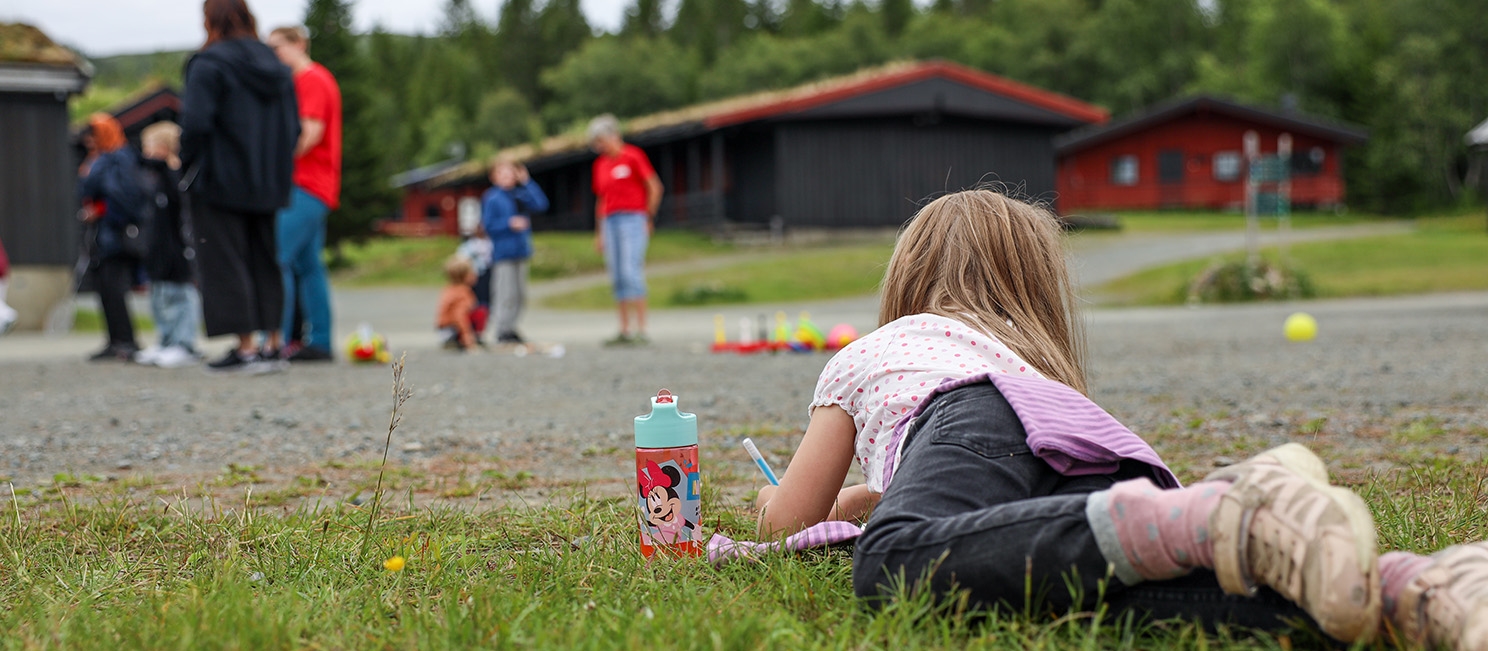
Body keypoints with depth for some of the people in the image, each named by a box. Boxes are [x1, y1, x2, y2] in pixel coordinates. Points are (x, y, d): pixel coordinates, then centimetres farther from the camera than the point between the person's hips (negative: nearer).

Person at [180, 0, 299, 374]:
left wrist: (187, 168, -6)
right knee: (262, 260, 13)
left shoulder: (209, 65, -11)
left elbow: (195, 122, -19)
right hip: (266, 185, 7)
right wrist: (276, 169, 15)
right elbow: (293, 129, 11)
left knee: (225, 262, -2)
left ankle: (246, 348, -7)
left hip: (220, 182, -7)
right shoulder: (276, 68, 11)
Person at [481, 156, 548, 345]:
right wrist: (510, 223, -18)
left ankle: (510, 328, 19)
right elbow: (488, 225, -9)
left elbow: (541, 204, -2)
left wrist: (527, 182, -3)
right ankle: (503, 331, -1)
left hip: (520, 251, 7)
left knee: (520, 295, 10)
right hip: (503, 253, -7)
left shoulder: (520, 196, 11)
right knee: (506, 295, -9)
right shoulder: (491, 199, -6)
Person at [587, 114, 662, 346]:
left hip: (632, 218, -6)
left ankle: (640, 329, -14)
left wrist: (648, 219, -2)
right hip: (609, 222, 6)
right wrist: (599, 233, 19)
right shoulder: (600, 164, 17)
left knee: (631, 272, -14)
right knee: (617, 277, 2)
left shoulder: (633, 156, -2)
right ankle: (625, 330, 4)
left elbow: (655, 188, -1)